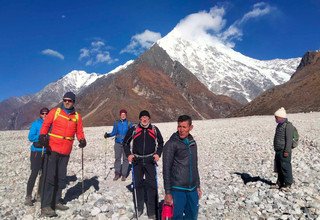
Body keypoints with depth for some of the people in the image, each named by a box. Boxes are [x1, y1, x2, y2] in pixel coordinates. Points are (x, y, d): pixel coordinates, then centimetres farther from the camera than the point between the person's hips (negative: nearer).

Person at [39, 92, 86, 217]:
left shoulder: (77, 116, 7)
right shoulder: (55, 112, 1)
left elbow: (79, 132, 8)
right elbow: (45, 125, -3)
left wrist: (82, 140, -12)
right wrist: (42, 136, -21)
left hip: (66, 151, 4)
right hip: (52, 149, -3)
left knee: (61, 177, 12)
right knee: (50, 177, -5)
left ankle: (56, 201, 26)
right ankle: (45, 206, 2)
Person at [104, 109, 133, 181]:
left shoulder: (129, 123, 1)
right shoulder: (116, 123, 4)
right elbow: (114, 132, 7)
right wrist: (108, 135, -7)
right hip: (118, 143, 1)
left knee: (125, 158, 1)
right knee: (117, 158, 3)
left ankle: (124, 175, 10)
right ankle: (117, 174, 13)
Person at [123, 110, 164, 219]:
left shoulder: (155, 129, 0)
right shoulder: (133, 129, -3)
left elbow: (161, 143, 13)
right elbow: (125, 142, 9)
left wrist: (158, 154, 0)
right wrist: (128, 154, -2)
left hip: (150, 161, 0)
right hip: (137, 161, 1)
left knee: (151, 185, -1)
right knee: (138, 184, 12)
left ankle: (151, 211, 11)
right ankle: (139, 208, 29)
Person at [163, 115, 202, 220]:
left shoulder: (192, 142, 8)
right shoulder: (171, 144, -11)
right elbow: (166, 170, -11)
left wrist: (198, 186, 17)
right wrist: (168, 193, -12)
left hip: (192, 189, 6)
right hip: (177, 189, -6)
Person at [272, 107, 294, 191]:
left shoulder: (288, 125, -13)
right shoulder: (279, 125, 17)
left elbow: (289, 139, -18)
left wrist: (287, 151, -21)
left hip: (284, 151, -9)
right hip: (278, 151, 9)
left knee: (285, 167, -1)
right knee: (279, 167, 14)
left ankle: (287, 184, 10)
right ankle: (280, 183, 25)